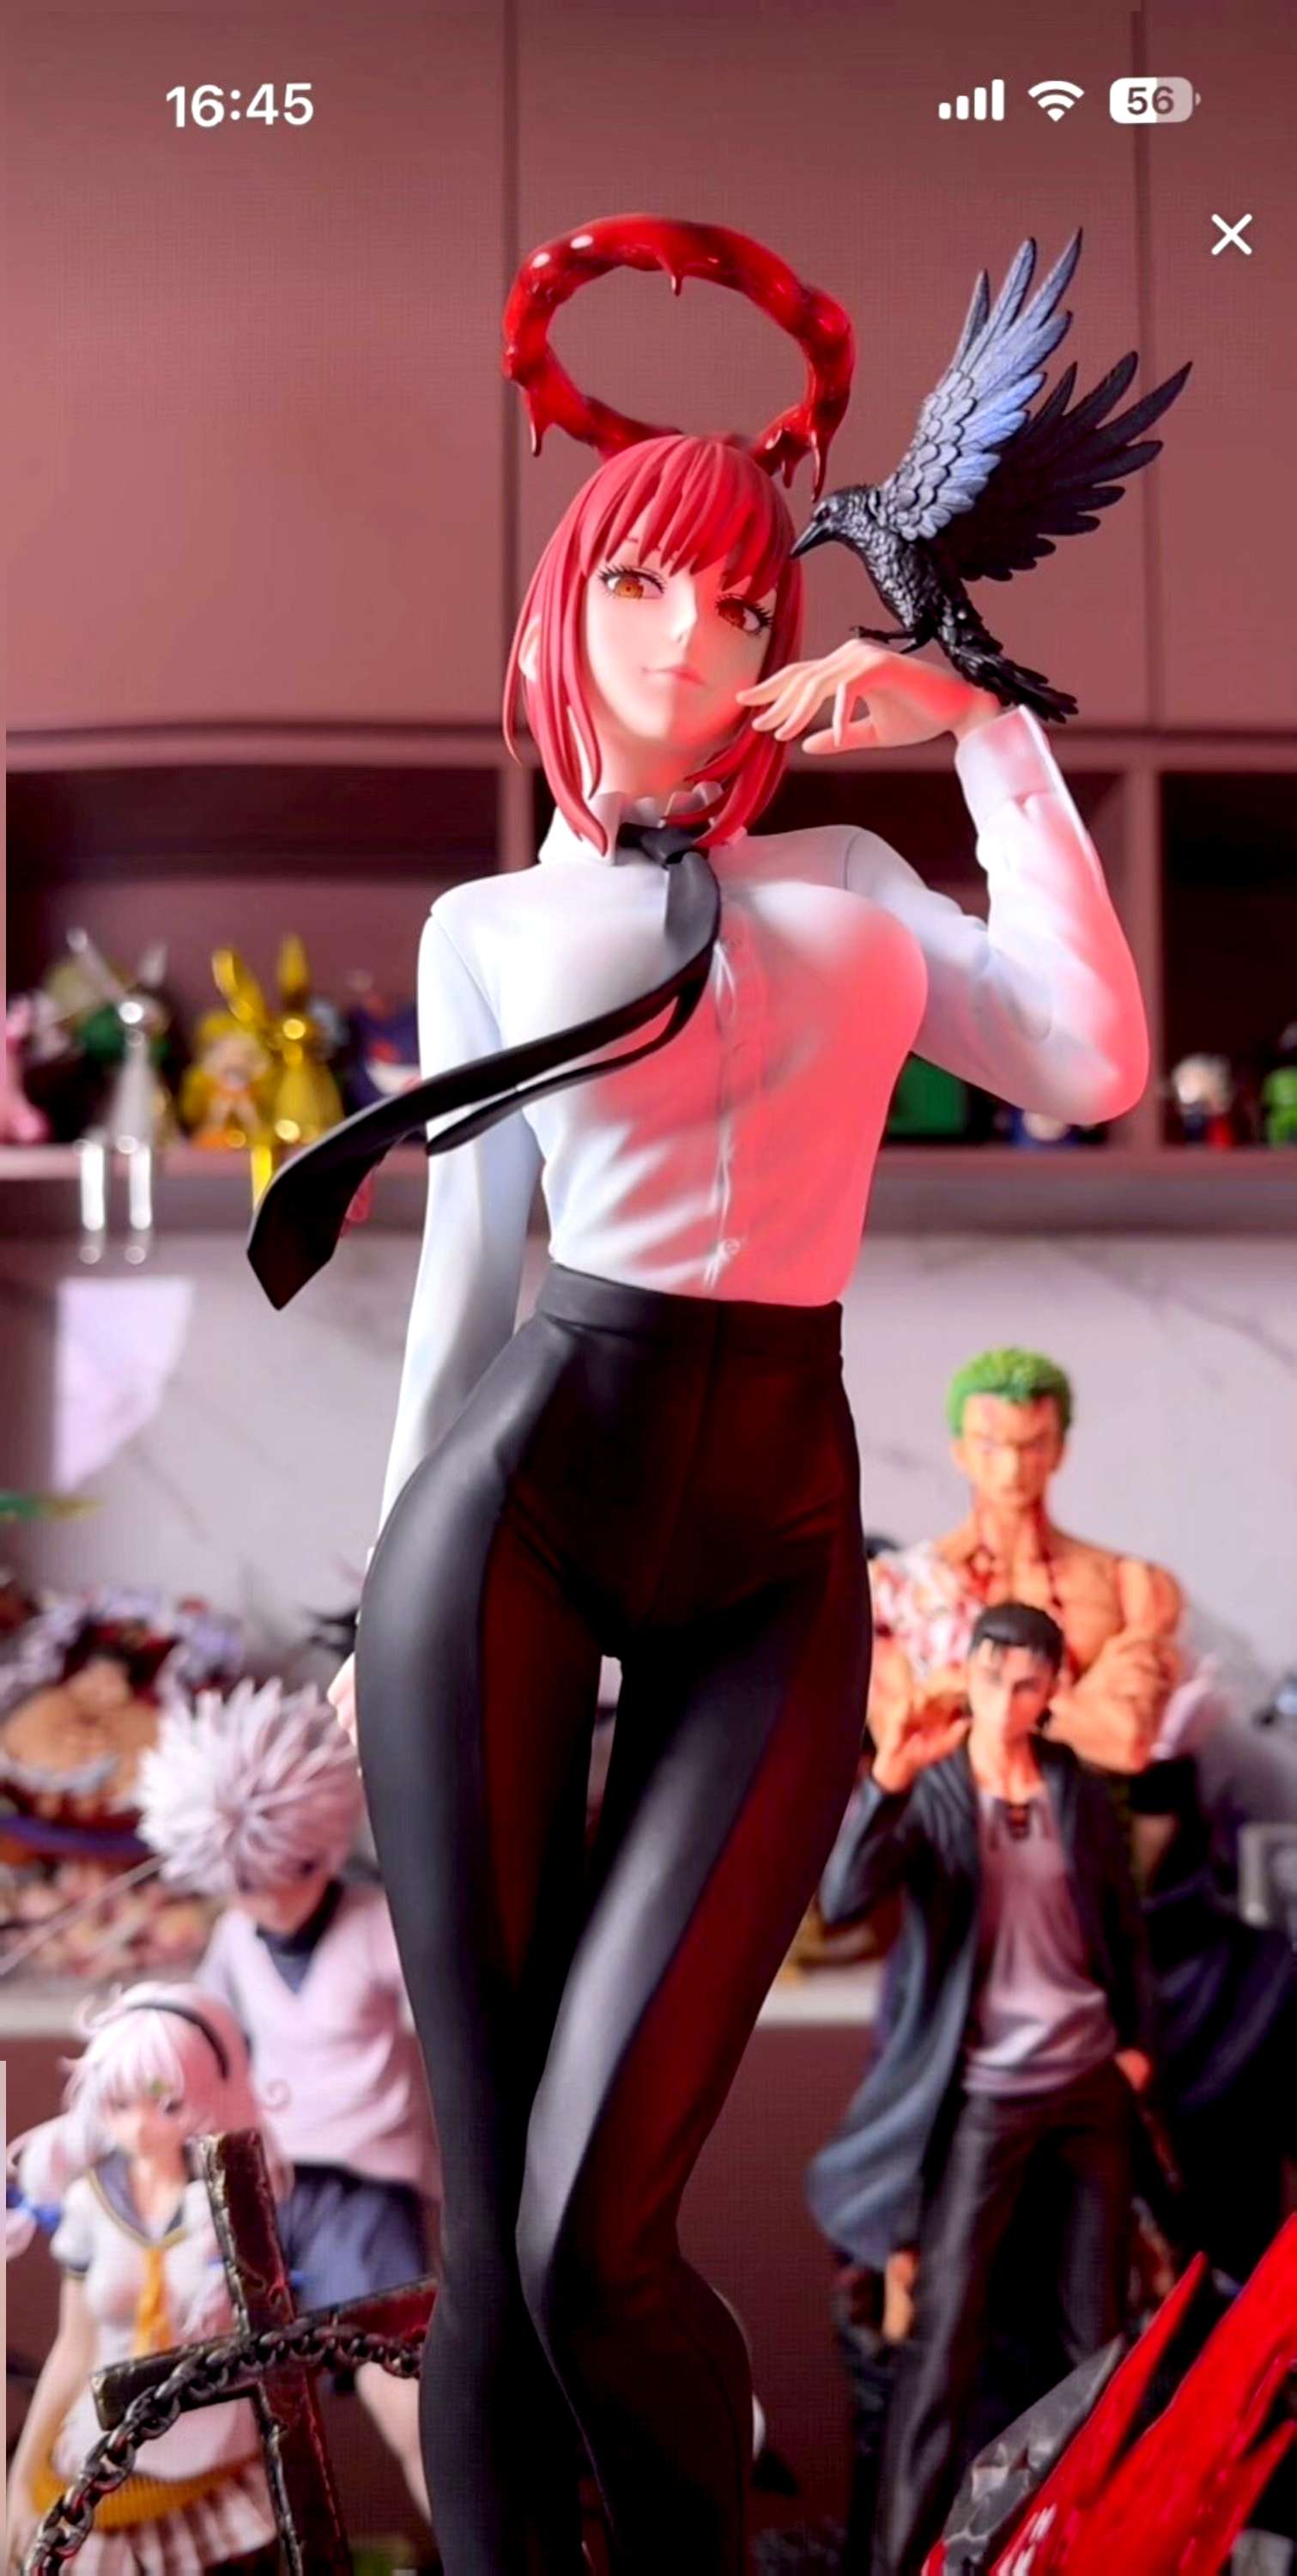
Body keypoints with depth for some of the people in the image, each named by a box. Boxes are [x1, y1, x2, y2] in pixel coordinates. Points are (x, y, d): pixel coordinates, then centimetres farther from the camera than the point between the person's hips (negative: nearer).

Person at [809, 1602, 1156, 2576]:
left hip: (1092, 2081, 4)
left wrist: (1139, 2038, 7)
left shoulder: (1079, 1787, 2)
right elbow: (842, 1897, -25)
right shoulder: (929, 1791, -9)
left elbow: (1124, 1920, 12)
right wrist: (887, 1780, -36)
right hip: (984, 2095, -4)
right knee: (946, 2328, -3)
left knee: (1101, 2319, 14)